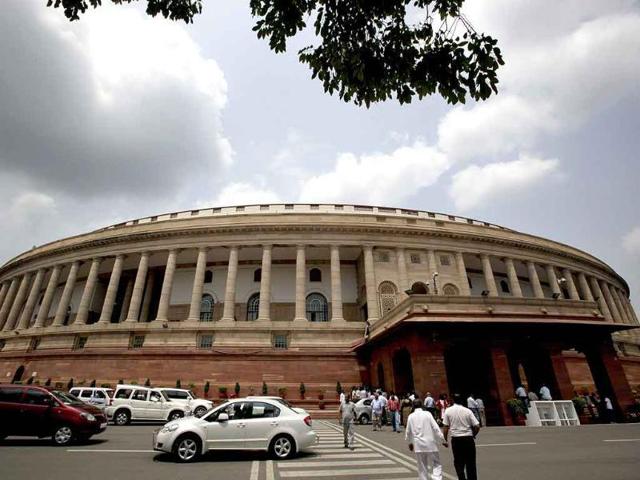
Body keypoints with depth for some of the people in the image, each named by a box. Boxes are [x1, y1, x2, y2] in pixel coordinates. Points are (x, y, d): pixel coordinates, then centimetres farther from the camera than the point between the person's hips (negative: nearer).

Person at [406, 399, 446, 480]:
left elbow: (408, 432, 10)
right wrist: (442, 440, 2)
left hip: (418, 445, 2)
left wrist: (410, 442, 25)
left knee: (422, 467, 14)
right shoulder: (427, 414, -5)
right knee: (436, 464, 9)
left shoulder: (411, 416, 3)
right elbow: (435, 428, -8)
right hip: (430, 444, -2)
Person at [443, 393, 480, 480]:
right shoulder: (468, 411, -3)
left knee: (458, 462, 11)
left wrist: (445, 439, 6)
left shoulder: (448, 411, -3)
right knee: (470, 462, 13)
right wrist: (473, 435, 14)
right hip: (468, 439, 1)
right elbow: (477, 426, -5)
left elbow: (445, 427, -5)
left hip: (456, 439, -1)